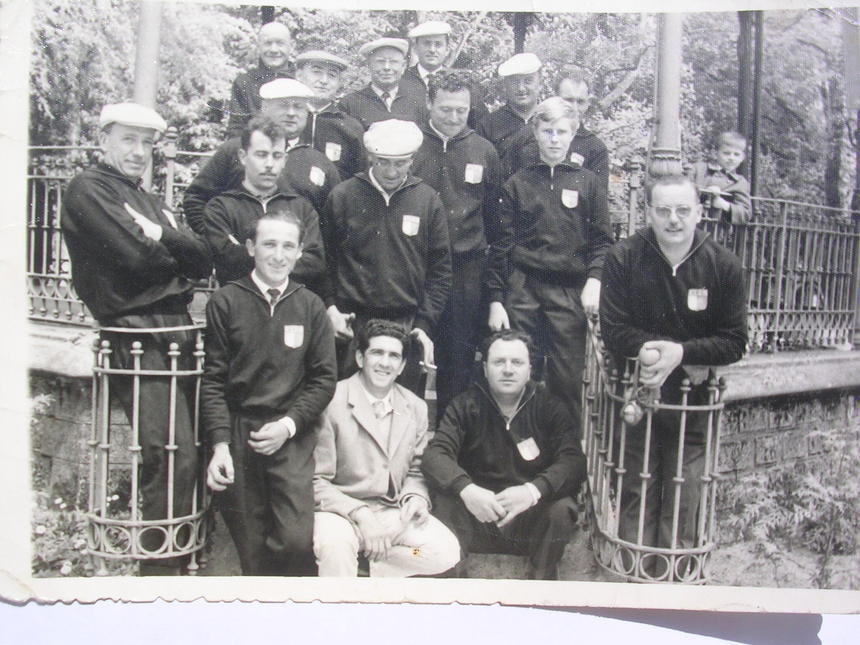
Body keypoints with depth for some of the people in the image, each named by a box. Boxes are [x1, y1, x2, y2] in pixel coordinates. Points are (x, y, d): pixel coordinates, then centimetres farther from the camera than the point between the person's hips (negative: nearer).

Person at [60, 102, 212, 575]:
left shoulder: (149, 200, 25)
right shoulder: (87, 190, 1)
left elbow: (203, 262, 11)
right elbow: (136, 257, -14)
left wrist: (163, 236, -5)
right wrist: (176, 261, 5)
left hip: (177, 331, 8)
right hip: (136, 335, -7)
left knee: (194, 446, 5)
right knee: (173, 455, -13)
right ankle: (161, 569, -2)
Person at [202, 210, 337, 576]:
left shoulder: (310, 307, 7)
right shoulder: (225, 302, 3)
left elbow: (325, 378, 7)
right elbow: (213, 379, 1)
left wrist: (288, 424, -7)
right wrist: (219, 445, -8)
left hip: (292, 437, 1)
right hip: (238, 432, 0)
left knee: (297, 541, -11)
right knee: (251, 549, 4)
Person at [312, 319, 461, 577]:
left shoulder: (416, 408, 8)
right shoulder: (332, 403, -10)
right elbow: (316, 480, -10)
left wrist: (416, 498, -5)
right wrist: (359, 513, -20)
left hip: (394, 512, 5)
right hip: (341, 511, -5)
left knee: (447, 551, -17)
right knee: (335, 548, -36)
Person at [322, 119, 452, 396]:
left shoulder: (428, 200, 3)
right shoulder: (342, 196, 2)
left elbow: (440, 269, 5)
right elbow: (325, 258, 7)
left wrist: (425, 323, -2)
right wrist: (330, 307, -3)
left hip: (408, 323, 1)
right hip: (352, 323, 0)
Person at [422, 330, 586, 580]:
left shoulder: (550, 407, 0)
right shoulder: (466, 406, 0)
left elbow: (573, 461, -14)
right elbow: (434, 454, -13)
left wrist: (532, 491, -34)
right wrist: (466, 489, -34)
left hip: (532, 516, 0)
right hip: (476, 512, 0)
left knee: (560, 510, -29)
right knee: (445, 503, -27)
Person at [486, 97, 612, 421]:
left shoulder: (588, 183, 11)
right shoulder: (517, 184, 10)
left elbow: (602, 240, 9)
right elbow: (500, 245, 8)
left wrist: (594, 279, -8)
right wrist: (496, 300, 3)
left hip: (569, 294, 0)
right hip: (522, 291, 1)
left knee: (568, 380, -1)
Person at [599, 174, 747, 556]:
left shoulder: (724, 267, -4)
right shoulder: (623, 259, -7)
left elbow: (734, 342, -5)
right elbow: (612, 330, -9)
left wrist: (680, 352, -20)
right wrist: (654, 352, -22)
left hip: (692, 400, 1)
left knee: (683, 499, 4)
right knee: (636, 494, 5)